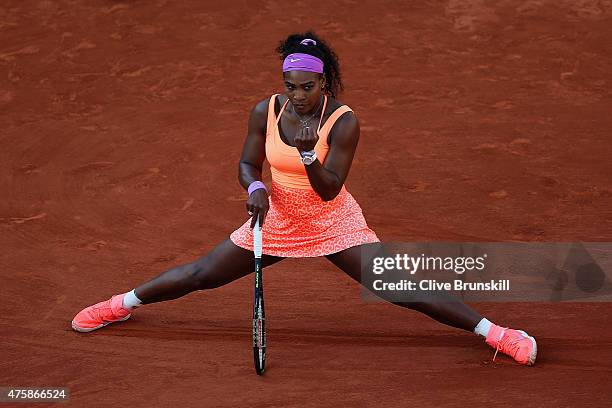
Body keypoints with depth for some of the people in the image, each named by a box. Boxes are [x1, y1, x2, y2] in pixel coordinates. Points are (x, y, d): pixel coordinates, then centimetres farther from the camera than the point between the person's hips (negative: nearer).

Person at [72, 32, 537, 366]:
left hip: (333, 225, -3)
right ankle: (123, 303, 31)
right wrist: (255, 188, -21)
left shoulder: (343, 122, -21)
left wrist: (307, 155, -41)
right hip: (276, 220, 3)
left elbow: (329, 190, -23)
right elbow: (247, 164, 1)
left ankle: (496, 333, -12)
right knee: (200, 275, 9)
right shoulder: (266, 111, -12)